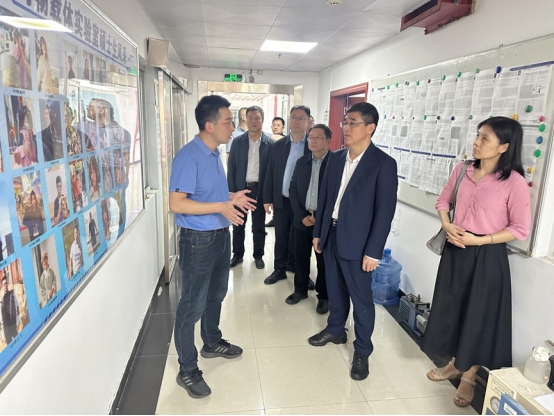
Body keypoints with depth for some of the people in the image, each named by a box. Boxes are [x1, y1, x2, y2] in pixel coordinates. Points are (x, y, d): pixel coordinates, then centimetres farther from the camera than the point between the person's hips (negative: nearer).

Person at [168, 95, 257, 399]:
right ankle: (187, 370, 21)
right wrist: (222, 206, -29)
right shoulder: (188, 157, -20)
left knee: (216, 294, 23)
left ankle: (212, 343, 45)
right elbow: (176, 203, -25)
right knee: (192, 305, 4)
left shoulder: (215, 154, 7)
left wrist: (232, 197, 3)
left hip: (220, 235, 9)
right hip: (198, 240, -9)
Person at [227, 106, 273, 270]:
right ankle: (237, 254, 28)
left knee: (259, 226, 11)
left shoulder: (270, 143, -3)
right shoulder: (238, 142, 0)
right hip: (240, 188, 1)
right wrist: (231, 191, -5)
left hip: (260, 189, -1)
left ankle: (258, 255, 27)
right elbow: (231, 168, 0)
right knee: (238, 224, 11)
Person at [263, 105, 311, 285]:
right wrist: (267, 198, 2)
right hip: (281, 201, 3)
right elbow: (270, 173, 6)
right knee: (281, 238, 13)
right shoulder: (278, 145, 5)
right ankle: (279, 270, 29)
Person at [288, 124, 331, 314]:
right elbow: (293, 190, 6)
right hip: (302, 218, 4)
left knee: (323, 260, 8)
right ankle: (300, 290, 33)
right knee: (301, 257, 14)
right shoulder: (301, 162, 7)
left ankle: (323, 296, 25)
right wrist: (302, 215, -5)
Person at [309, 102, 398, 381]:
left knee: (361, 298, 8)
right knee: (335, 289, 21)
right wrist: (318, 232, 11)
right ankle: (335, 330, 43)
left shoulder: (384, 164, -13)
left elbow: (385, 211, -14)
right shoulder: (335, 158, 5)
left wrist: (373, 251, -15)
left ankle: (362, 351, 27)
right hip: (331, 236, 6)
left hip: (357, 242, -5)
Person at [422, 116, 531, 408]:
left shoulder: (514, 182, -14)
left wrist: (480, 240, -19)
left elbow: (521, 229, -12)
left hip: (487, 256, -5)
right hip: (455, 250, 5)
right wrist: (447, 225, -6)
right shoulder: (462, 170, 1)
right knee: (450, 307, 15)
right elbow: (443, 200, 12)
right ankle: (453, 364, 38)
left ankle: (468, 376, 32)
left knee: (478, 315, 9)